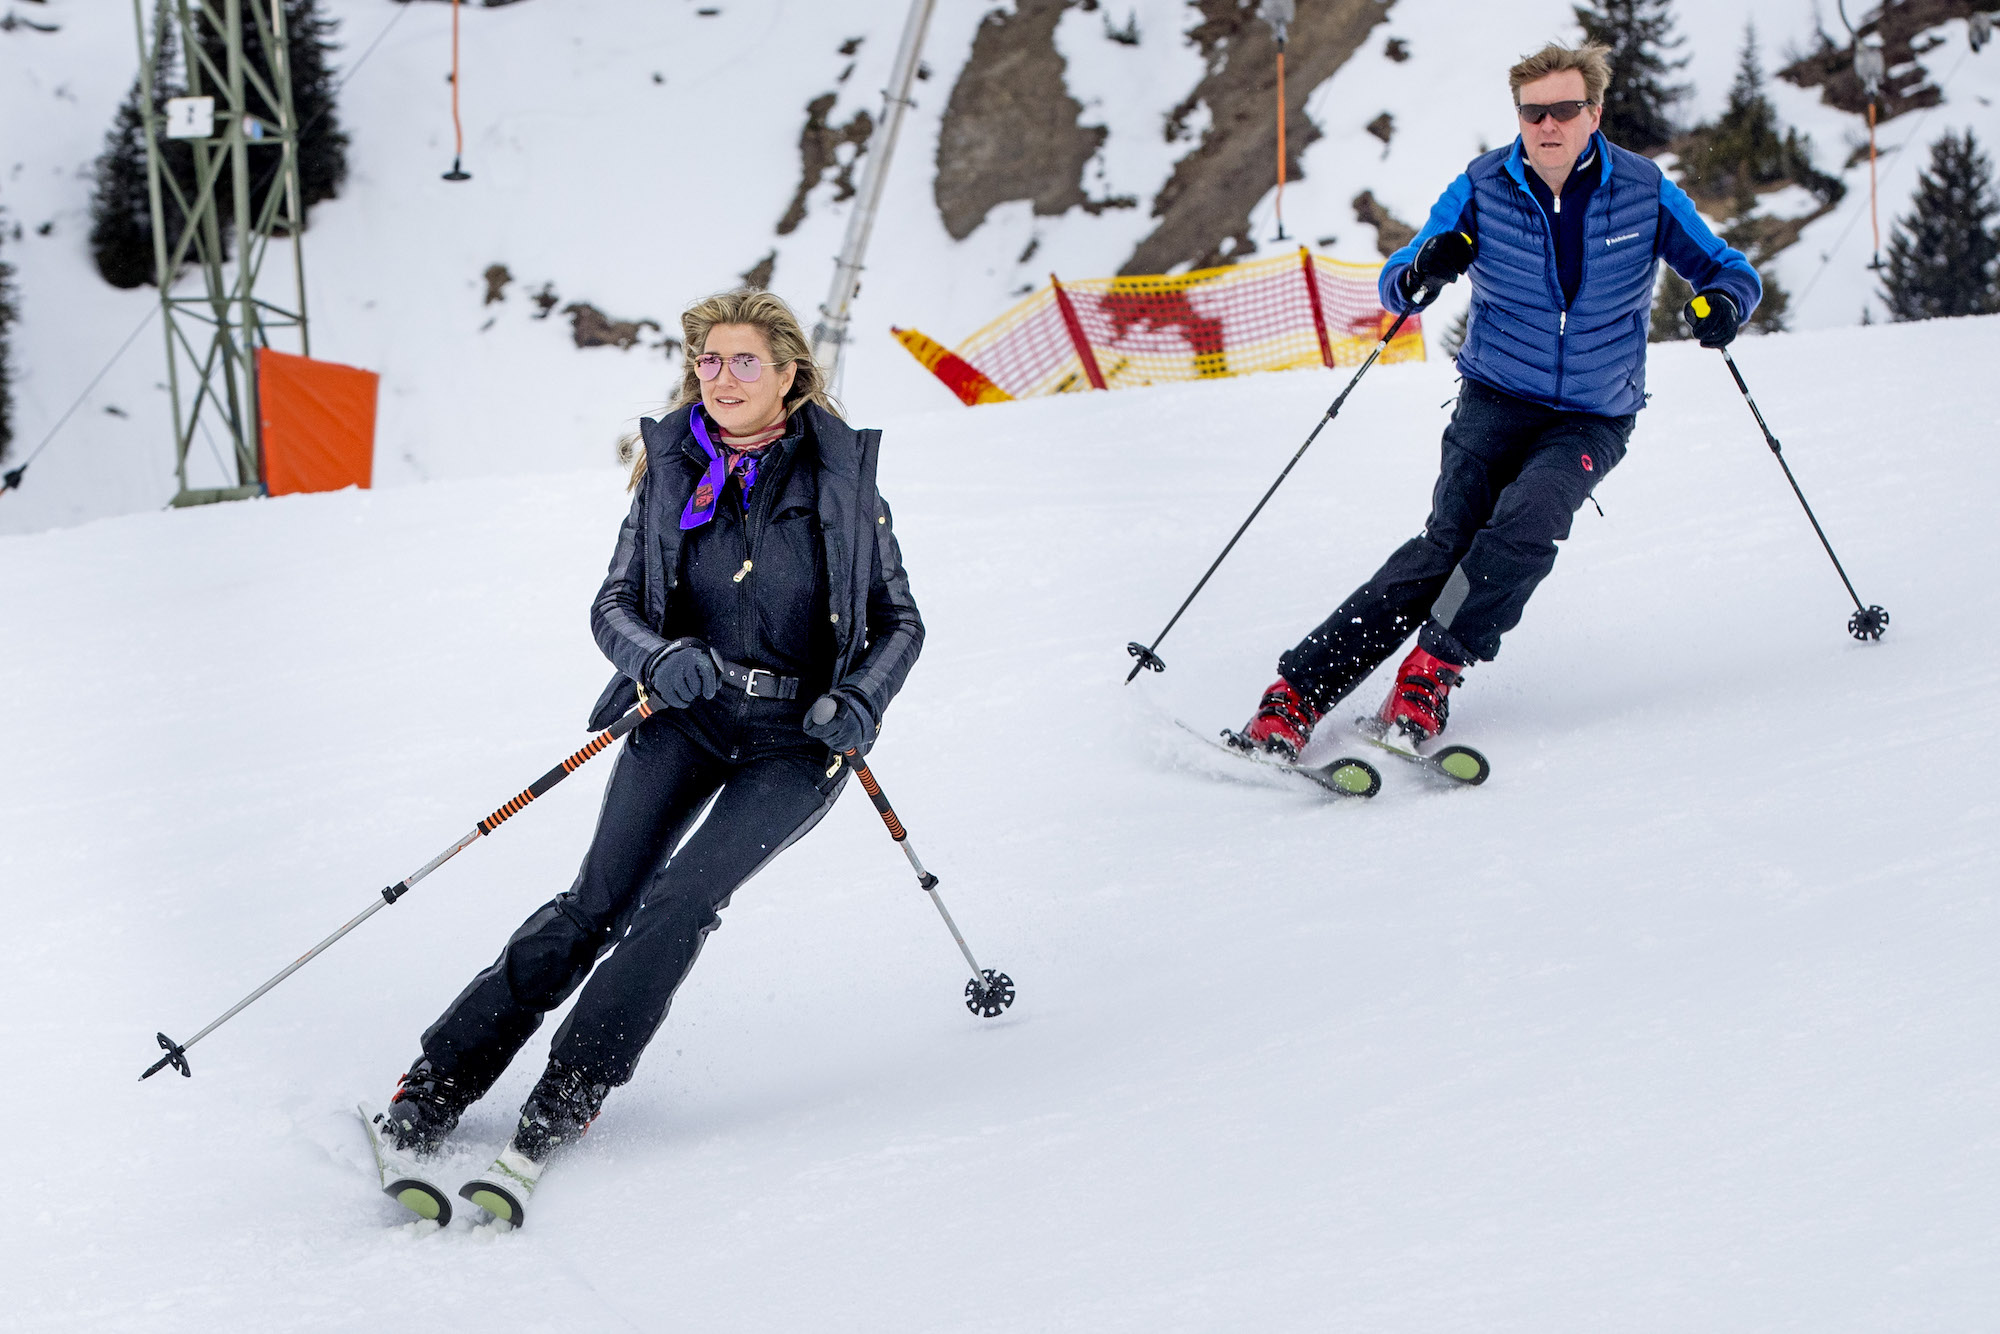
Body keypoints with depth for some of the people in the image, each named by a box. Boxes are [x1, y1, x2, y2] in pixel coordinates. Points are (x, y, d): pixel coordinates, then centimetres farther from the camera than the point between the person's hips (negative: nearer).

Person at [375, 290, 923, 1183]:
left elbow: (900, 621, 3)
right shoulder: (672, 466, 1)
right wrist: (659, 658, -23)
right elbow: (613, 607, 0)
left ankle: (567, 1096, -17)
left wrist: (862, 698, -17)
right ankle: (435, 1088, -10)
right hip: (683, 710, 1)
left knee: (683, 895, -21)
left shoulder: (841, 473, -4)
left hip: (798, 740, -1)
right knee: (600, 900, -12)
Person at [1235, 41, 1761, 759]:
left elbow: (1728, 269, 3)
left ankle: (1430, 672, -26)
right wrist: (1423, 272, -27)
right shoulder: (1481, 188, -6)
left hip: (1593, 419, 0)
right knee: (1449, 539, -21)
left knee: (1527, 518, -31)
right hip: (1495, 400, 0)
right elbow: (1398, 287, -2)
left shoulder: (1644, 191, -7)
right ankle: (1295, 695, -24)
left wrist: (1722, 301, -22)